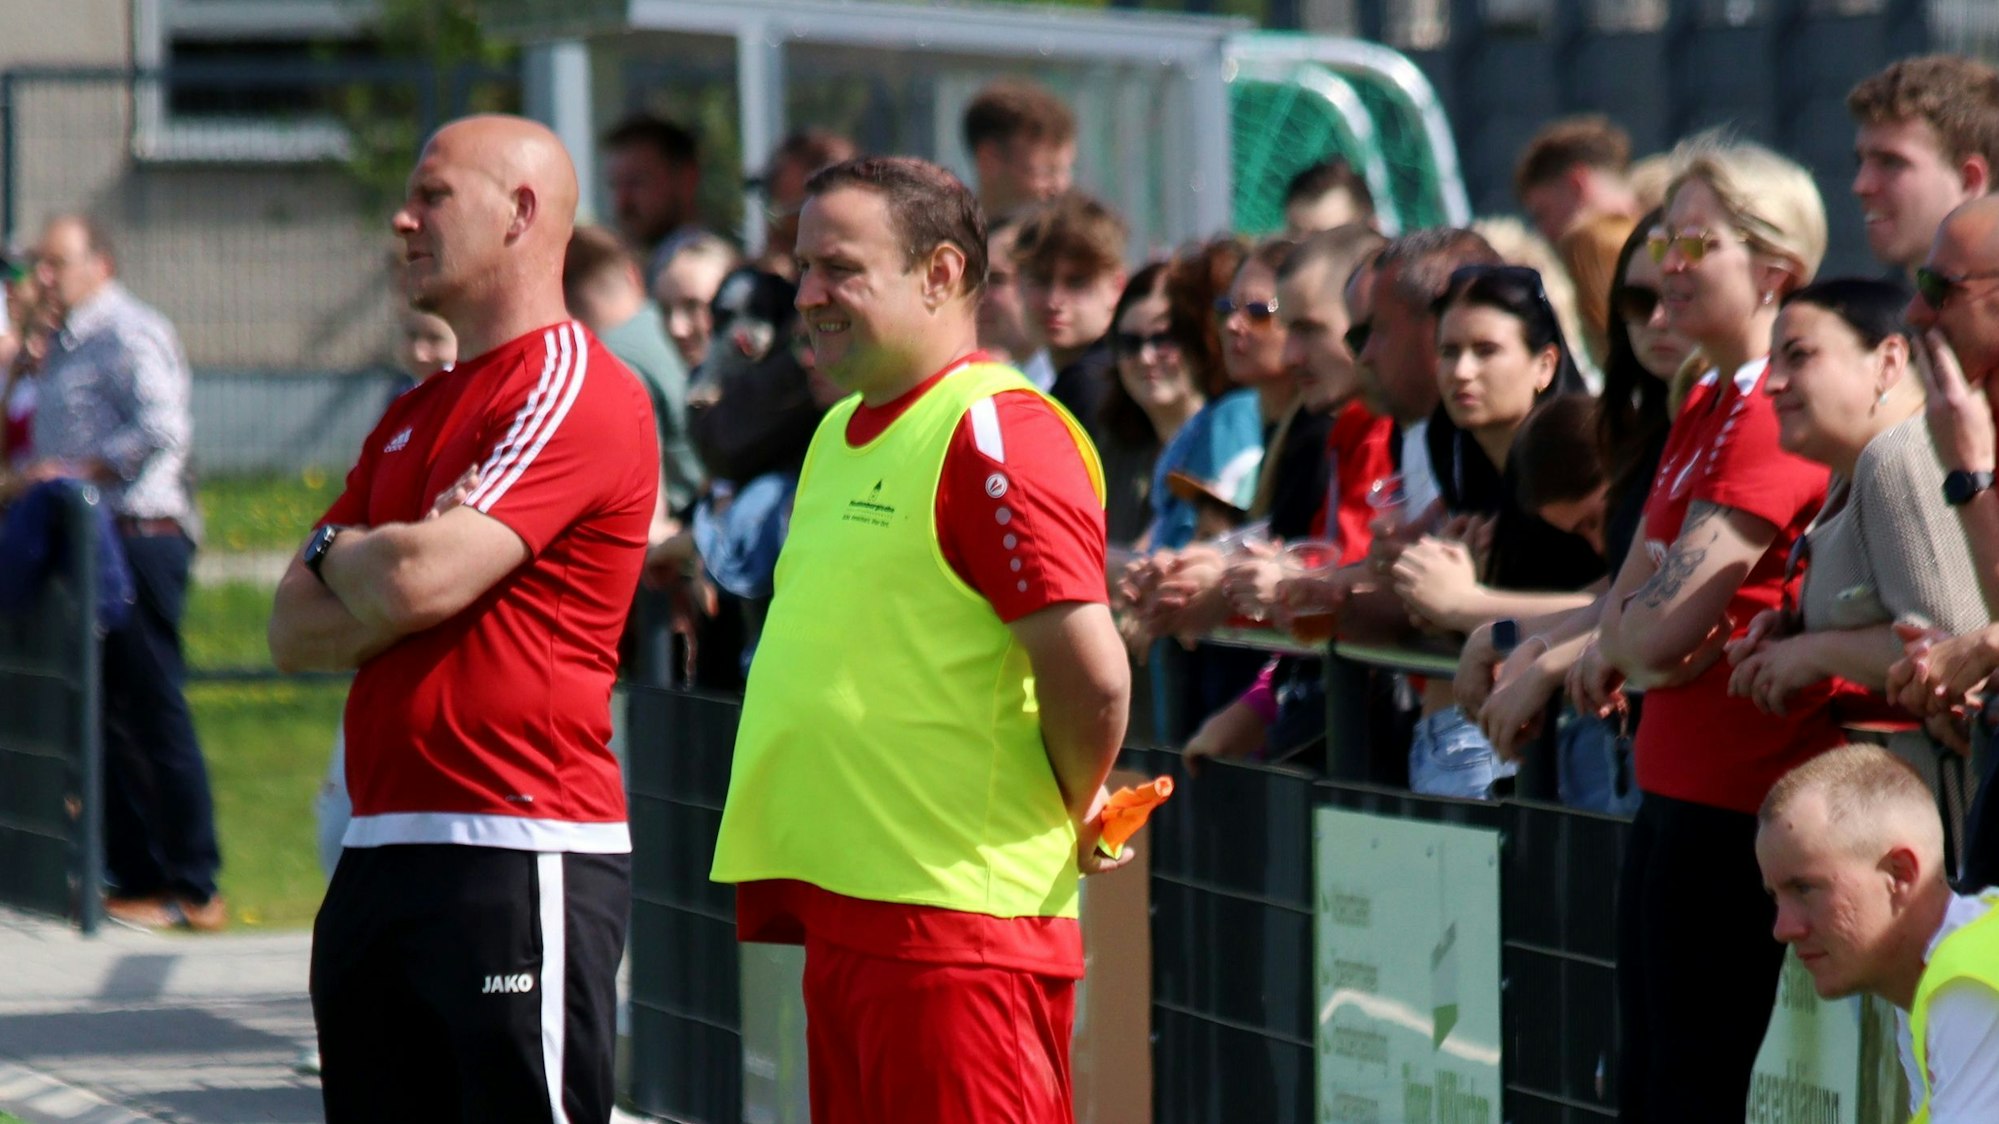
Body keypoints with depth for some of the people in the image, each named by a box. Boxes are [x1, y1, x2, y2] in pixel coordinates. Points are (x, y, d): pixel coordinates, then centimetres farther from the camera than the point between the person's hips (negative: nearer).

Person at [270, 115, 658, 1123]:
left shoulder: (576, 391, -8)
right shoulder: (414, 417, 21)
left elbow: (420, 580, -18)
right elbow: (294, 631, 13)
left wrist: (337, 553, 4)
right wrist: (387, 572, -7)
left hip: (523, 860, -9)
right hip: (381, 859, 9)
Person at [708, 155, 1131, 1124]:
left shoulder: (997, 434, -13)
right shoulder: (841, 436, 18)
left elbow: (1091, 675, -20)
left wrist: (1070, 817, -5)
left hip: (957, 924, -10)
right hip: (843, 913, 10)